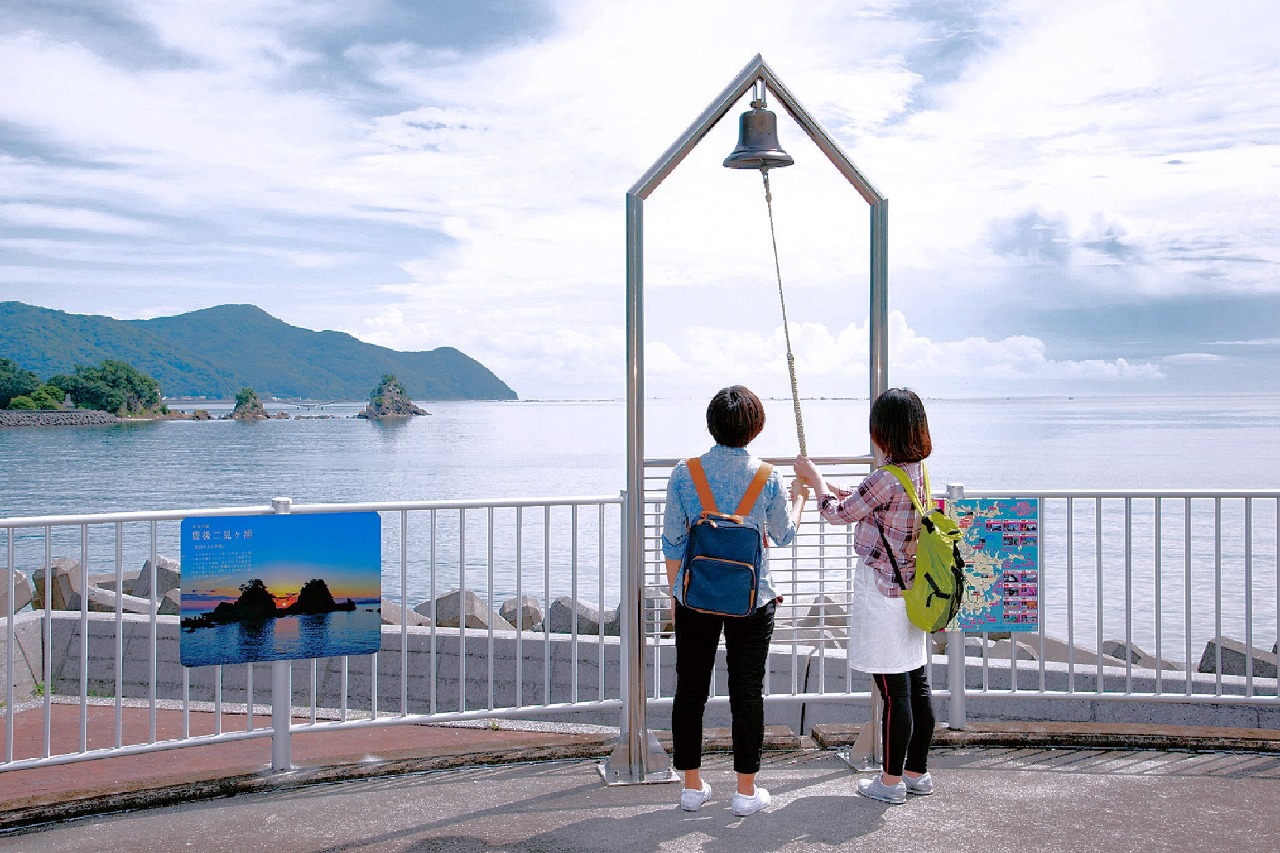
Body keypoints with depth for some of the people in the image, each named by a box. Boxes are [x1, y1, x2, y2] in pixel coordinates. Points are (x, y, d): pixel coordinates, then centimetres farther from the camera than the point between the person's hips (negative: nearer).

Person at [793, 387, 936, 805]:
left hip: (881, 595, -9)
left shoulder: (886, 479, -21)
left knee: (894, 691, 0)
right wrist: (824, 484, 23)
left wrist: (814, 476, 8)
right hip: (911, 592, 9)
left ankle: (891, 781, 10)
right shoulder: (917, 472, 7)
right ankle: (917, 772, 25)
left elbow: (838, 514, -7)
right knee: (916, 685, 14)